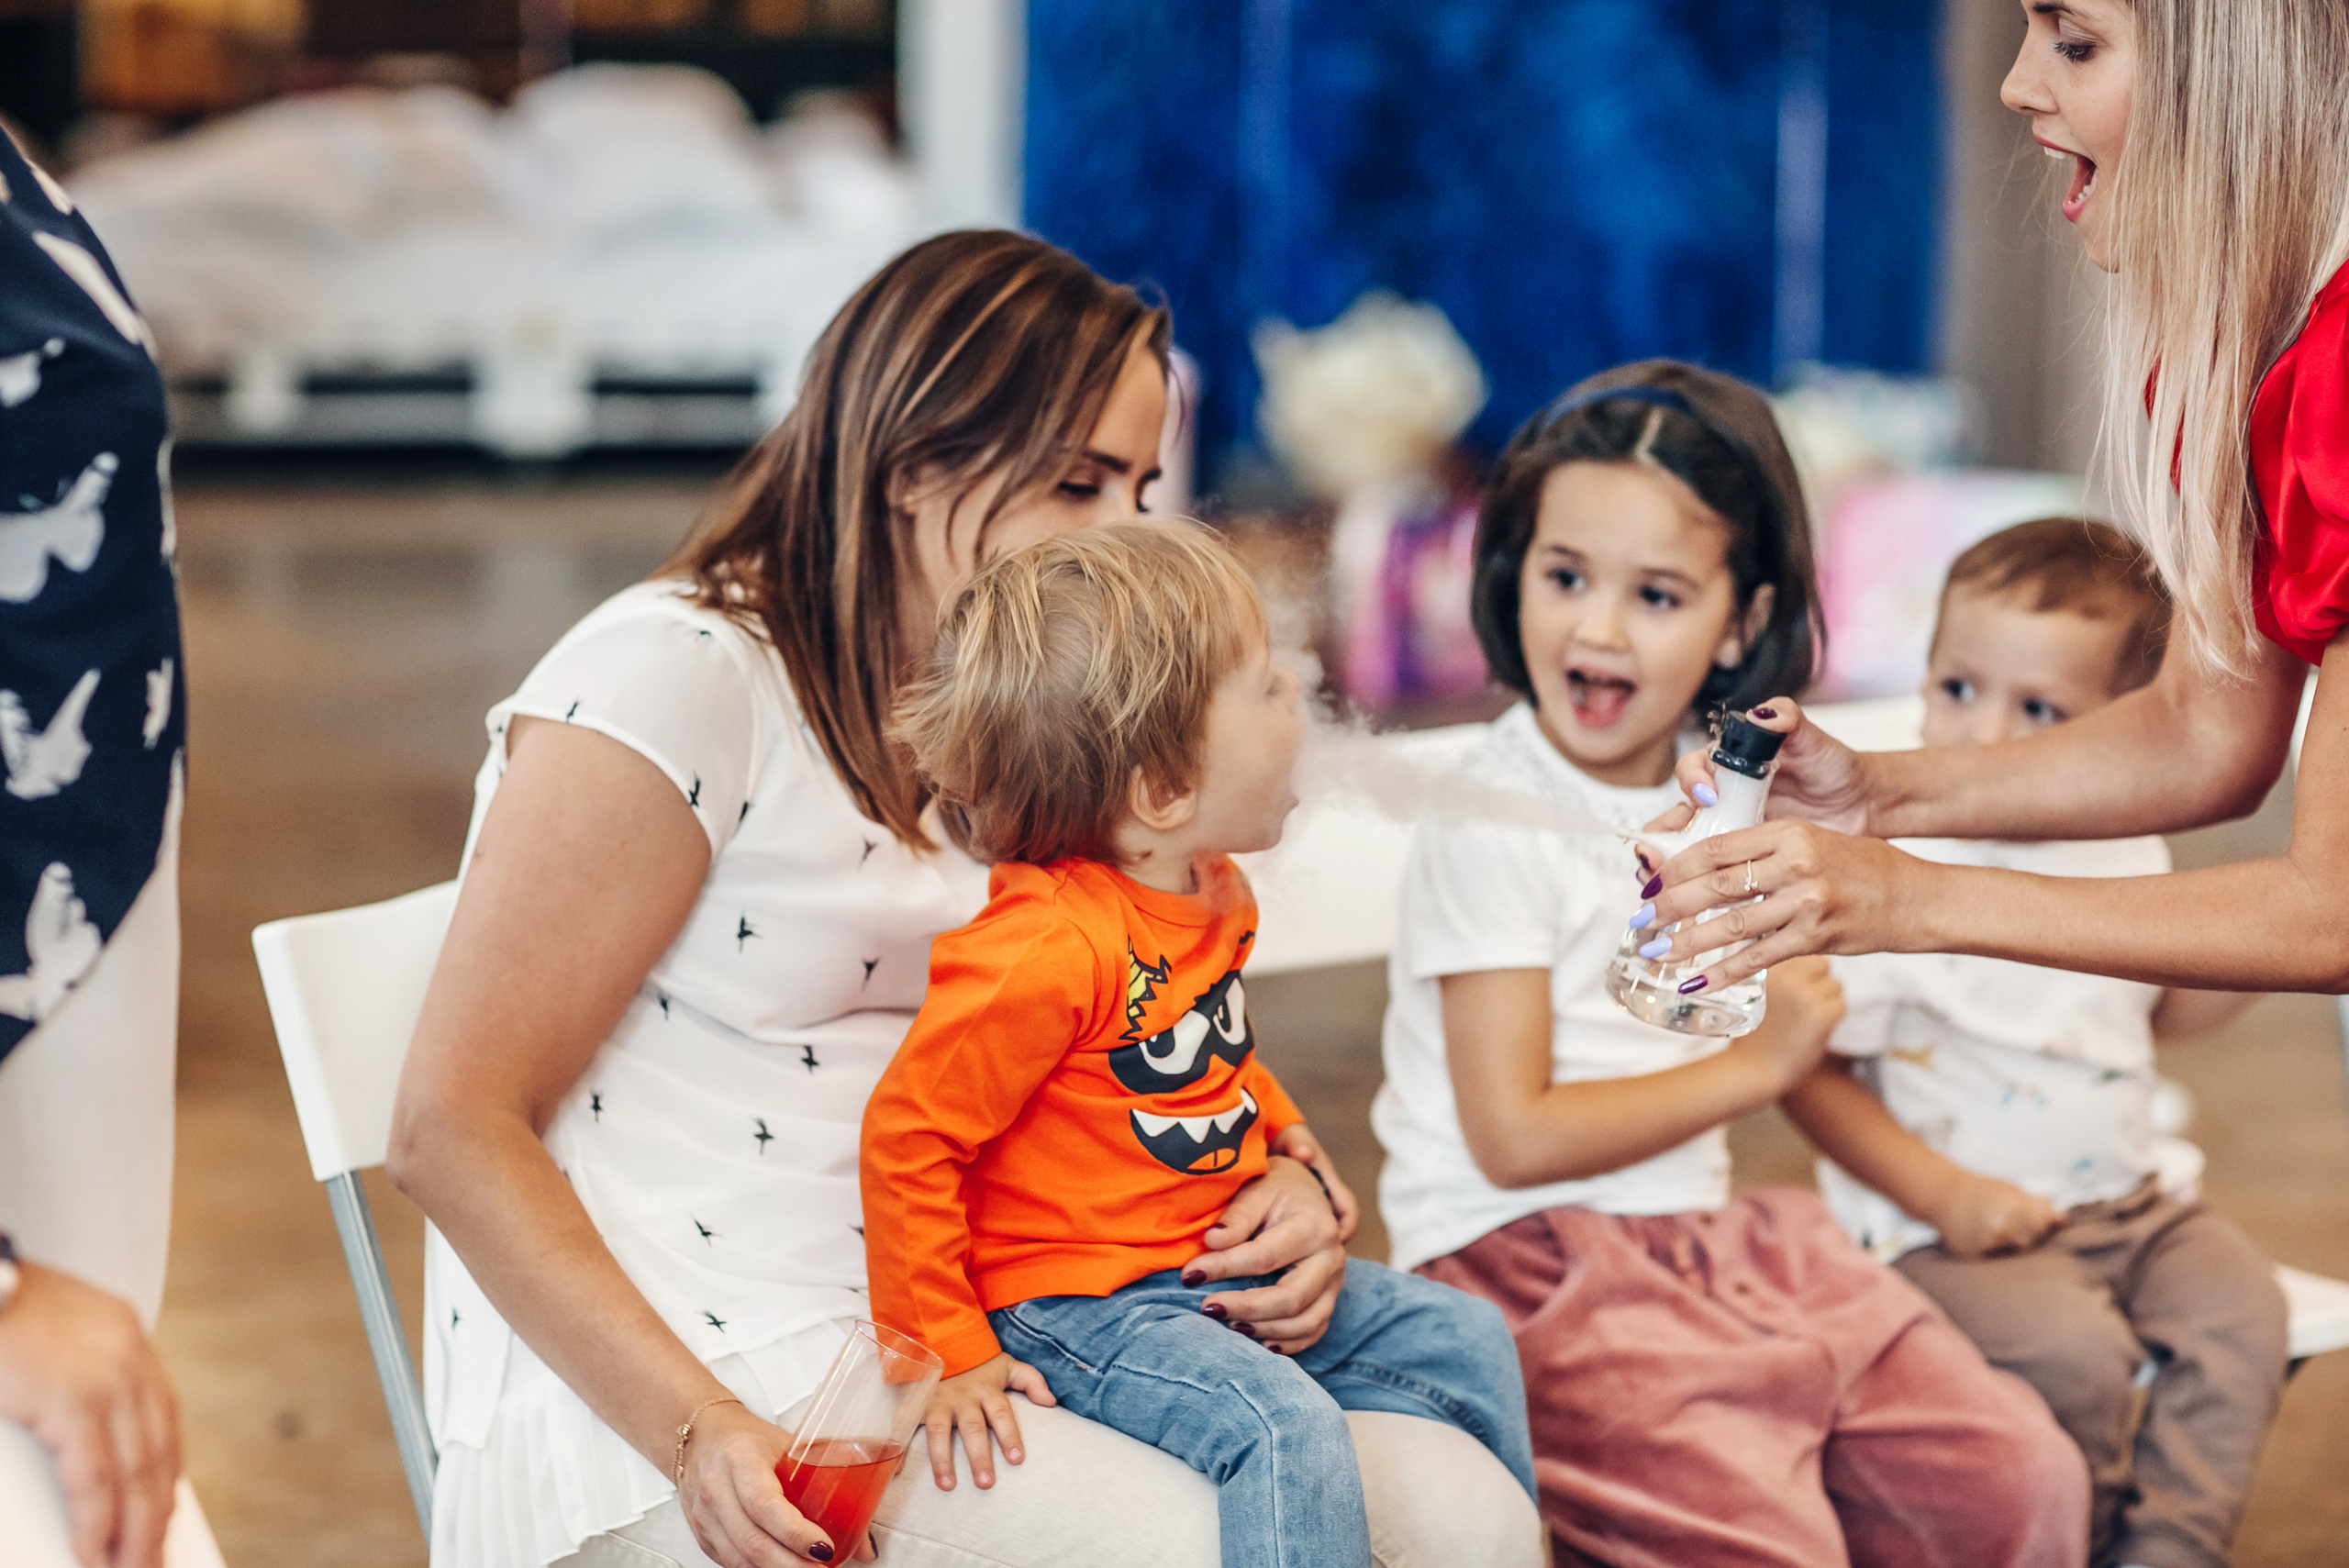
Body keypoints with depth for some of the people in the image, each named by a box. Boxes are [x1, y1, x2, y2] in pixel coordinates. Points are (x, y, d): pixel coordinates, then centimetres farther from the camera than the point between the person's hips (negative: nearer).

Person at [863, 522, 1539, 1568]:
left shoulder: (1214, 894, 4)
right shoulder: (1048, 950, -27)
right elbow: (905, 1140, -22)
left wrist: (1280, 1129, 12)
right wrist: (946, 1355, -20)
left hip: (1221, 1269, 10)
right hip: (1076, 1307, -9)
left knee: (1464, 1339, 12)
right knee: (1285, 1425, -30)